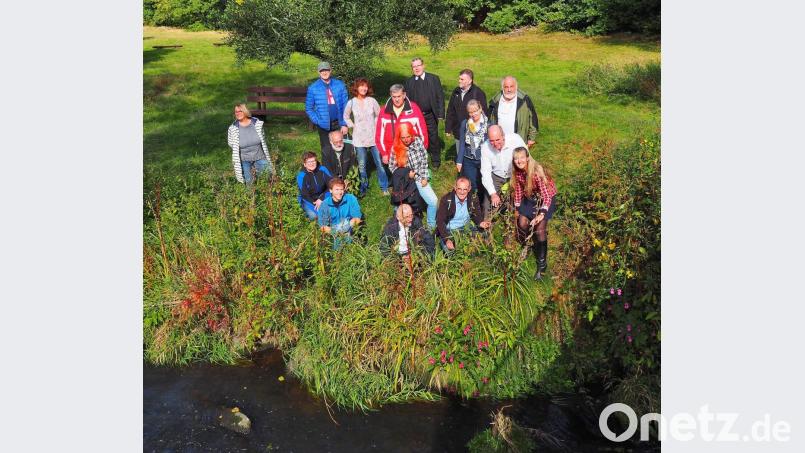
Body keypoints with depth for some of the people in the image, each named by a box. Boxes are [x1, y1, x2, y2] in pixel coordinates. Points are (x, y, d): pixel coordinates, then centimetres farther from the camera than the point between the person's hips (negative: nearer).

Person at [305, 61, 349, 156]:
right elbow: (308, 108, 4)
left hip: (338, 123, 1)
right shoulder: (313, 88, -2)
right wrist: (317, 121, -8)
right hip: (324, 126, 0)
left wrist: (345, 124, -5)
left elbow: (345, 105, 1)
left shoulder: (340, 85, -1)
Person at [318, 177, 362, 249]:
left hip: (350, 232, 0)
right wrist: (333, 231, -25)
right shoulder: (325, 204, -4)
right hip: (334, 235, 0)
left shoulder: (351, 199, -5)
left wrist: (348, 225, -25)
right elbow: (322, 226, -5)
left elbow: (357, 218, -4)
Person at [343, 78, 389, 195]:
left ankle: (384, 187, 13)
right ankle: (363, 187, 22)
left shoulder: (372, 101, -4)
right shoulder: (351, 103, -2)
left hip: (373, 137, 0)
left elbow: (379, 115, 9)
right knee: (361, 165, 7)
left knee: (379, 163, 1)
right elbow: (346, 117, 14)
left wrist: (375, 125, 2)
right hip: (359, 138, 0)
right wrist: (353, 126, 4)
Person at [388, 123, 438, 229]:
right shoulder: (396, 148, -10)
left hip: (419, 178, 1)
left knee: (433, 201, -9)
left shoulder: (418, 141, -9)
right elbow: (392, 166, -1)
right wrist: (406, 174, -13)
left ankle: (432, 225, 14)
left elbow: (424, 160, -1)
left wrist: (424, 178, -4)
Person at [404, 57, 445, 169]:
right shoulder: (408, 81, 4)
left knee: (433, 138, 8)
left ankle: (435, 161, 24)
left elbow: (440, 96, -2)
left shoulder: (434, 78, -1)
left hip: (430, 116, -1)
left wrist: (440, 113, -8)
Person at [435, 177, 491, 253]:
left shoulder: (473, 199, -10)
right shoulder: (446, 200, -20)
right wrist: (447, 240, -30)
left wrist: (481, 223, -19)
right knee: (450, 250, -25)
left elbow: (477, 215, 6)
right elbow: (440, 221, -19)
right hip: (448, 230, -3)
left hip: (465, 227, 3)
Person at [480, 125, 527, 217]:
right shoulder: (485, 147, -20)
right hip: (496, 177, 1)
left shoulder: (515, 139, -26)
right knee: (488, 201, -2)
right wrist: (493, 194, -25)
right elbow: (485, 172, -17)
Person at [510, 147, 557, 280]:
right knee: (522, 223, -7)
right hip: (530, 198, 6)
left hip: (545, 198, -6)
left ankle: (542, 264, -8)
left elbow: (546, 193, -33)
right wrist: (517, 208, 5)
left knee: (540, 228, -16)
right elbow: (518, 190, 3)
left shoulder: (537, 171, -31)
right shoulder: (517, 172, -12)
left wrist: (542, 213, -43)